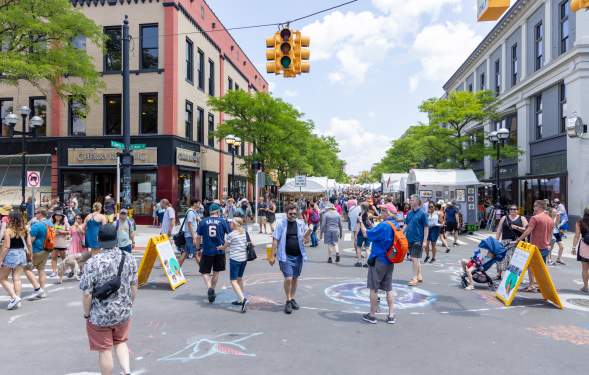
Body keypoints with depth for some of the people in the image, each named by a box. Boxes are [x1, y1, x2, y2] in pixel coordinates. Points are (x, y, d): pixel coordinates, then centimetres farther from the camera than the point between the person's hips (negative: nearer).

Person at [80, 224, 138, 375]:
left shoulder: (93, 263, -20)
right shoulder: (129, 259, -7)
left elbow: (87, 294, -17)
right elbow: (134, 287, 1)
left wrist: (87, 314, -1)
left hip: (100, 316, -4)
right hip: (124, 313, 4)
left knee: (105, 350, 13)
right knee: (120, 342, 24)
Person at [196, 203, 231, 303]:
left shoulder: (203, 222, 0)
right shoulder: (223, 221, -1)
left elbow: (198, 237, 4)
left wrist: (198, 249, 15)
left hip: (207, 251, -1)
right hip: (219, 251, 1)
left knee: (205, 272, 8)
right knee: (216, 272, 18)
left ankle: (209, 288, -15)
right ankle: (212, 291, 27)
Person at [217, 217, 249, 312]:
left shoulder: (231, 235, -11)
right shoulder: (244, 233, 7)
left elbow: (224, 247, 0)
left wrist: (219, 248, 24)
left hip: (235, 259, -7)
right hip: (244, 258, 7)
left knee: (233, 281, -5)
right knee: (240, 278, 20)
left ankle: (243, 299, -21)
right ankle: (240, 300, 26)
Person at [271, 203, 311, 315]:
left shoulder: (301, 223, 4)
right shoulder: (281, 223, -4)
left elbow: (306, 240, 12)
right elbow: (275, 240, -4)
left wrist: (308, 233, -11)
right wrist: (273, 255, -7)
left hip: (298, 255, 4)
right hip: (286, 256, -4)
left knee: (295, 278, 13)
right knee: (288, 278, -9)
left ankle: (292, 298, 30)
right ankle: (288, 301, 9)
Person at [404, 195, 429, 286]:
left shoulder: (422, 213, -10)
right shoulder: (409, 213, 7)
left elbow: (426, 228, -10)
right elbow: (406, 224, 13)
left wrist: (425, 241, -14)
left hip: (417, 239, -6)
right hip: (409, 239, 6)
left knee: (415, 258, -6)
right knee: (415, 259, 14)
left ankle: (415, 278, 3)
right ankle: (419, 276, 26)